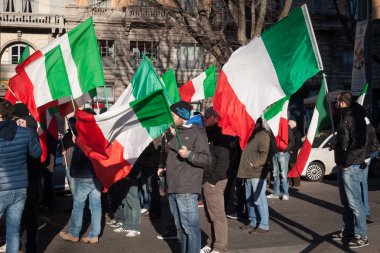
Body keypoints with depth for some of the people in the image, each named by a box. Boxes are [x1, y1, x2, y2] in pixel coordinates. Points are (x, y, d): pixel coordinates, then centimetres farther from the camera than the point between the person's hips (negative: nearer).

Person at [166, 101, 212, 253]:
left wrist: (189, 154, -25)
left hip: (187, 190, -8)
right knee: (181, 227, 15)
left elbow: (207, 159, -14)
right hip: (173, 189, 8)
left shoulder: (197, 133, -7)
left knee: (190, 227, -8)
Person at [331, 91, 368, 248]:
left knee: (354, 202, -6)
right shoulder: (345, 117, 16)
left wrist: (347, 162, -21)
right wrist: (337, 145, 9)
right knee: (346, 202, 17)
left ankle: (361, 236, 1)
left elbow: (358, 144, -24)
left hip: (351, 167, -10)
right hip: (343, 166, 10)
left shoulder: (354, 118, -16)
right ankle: (347, 231, 27)